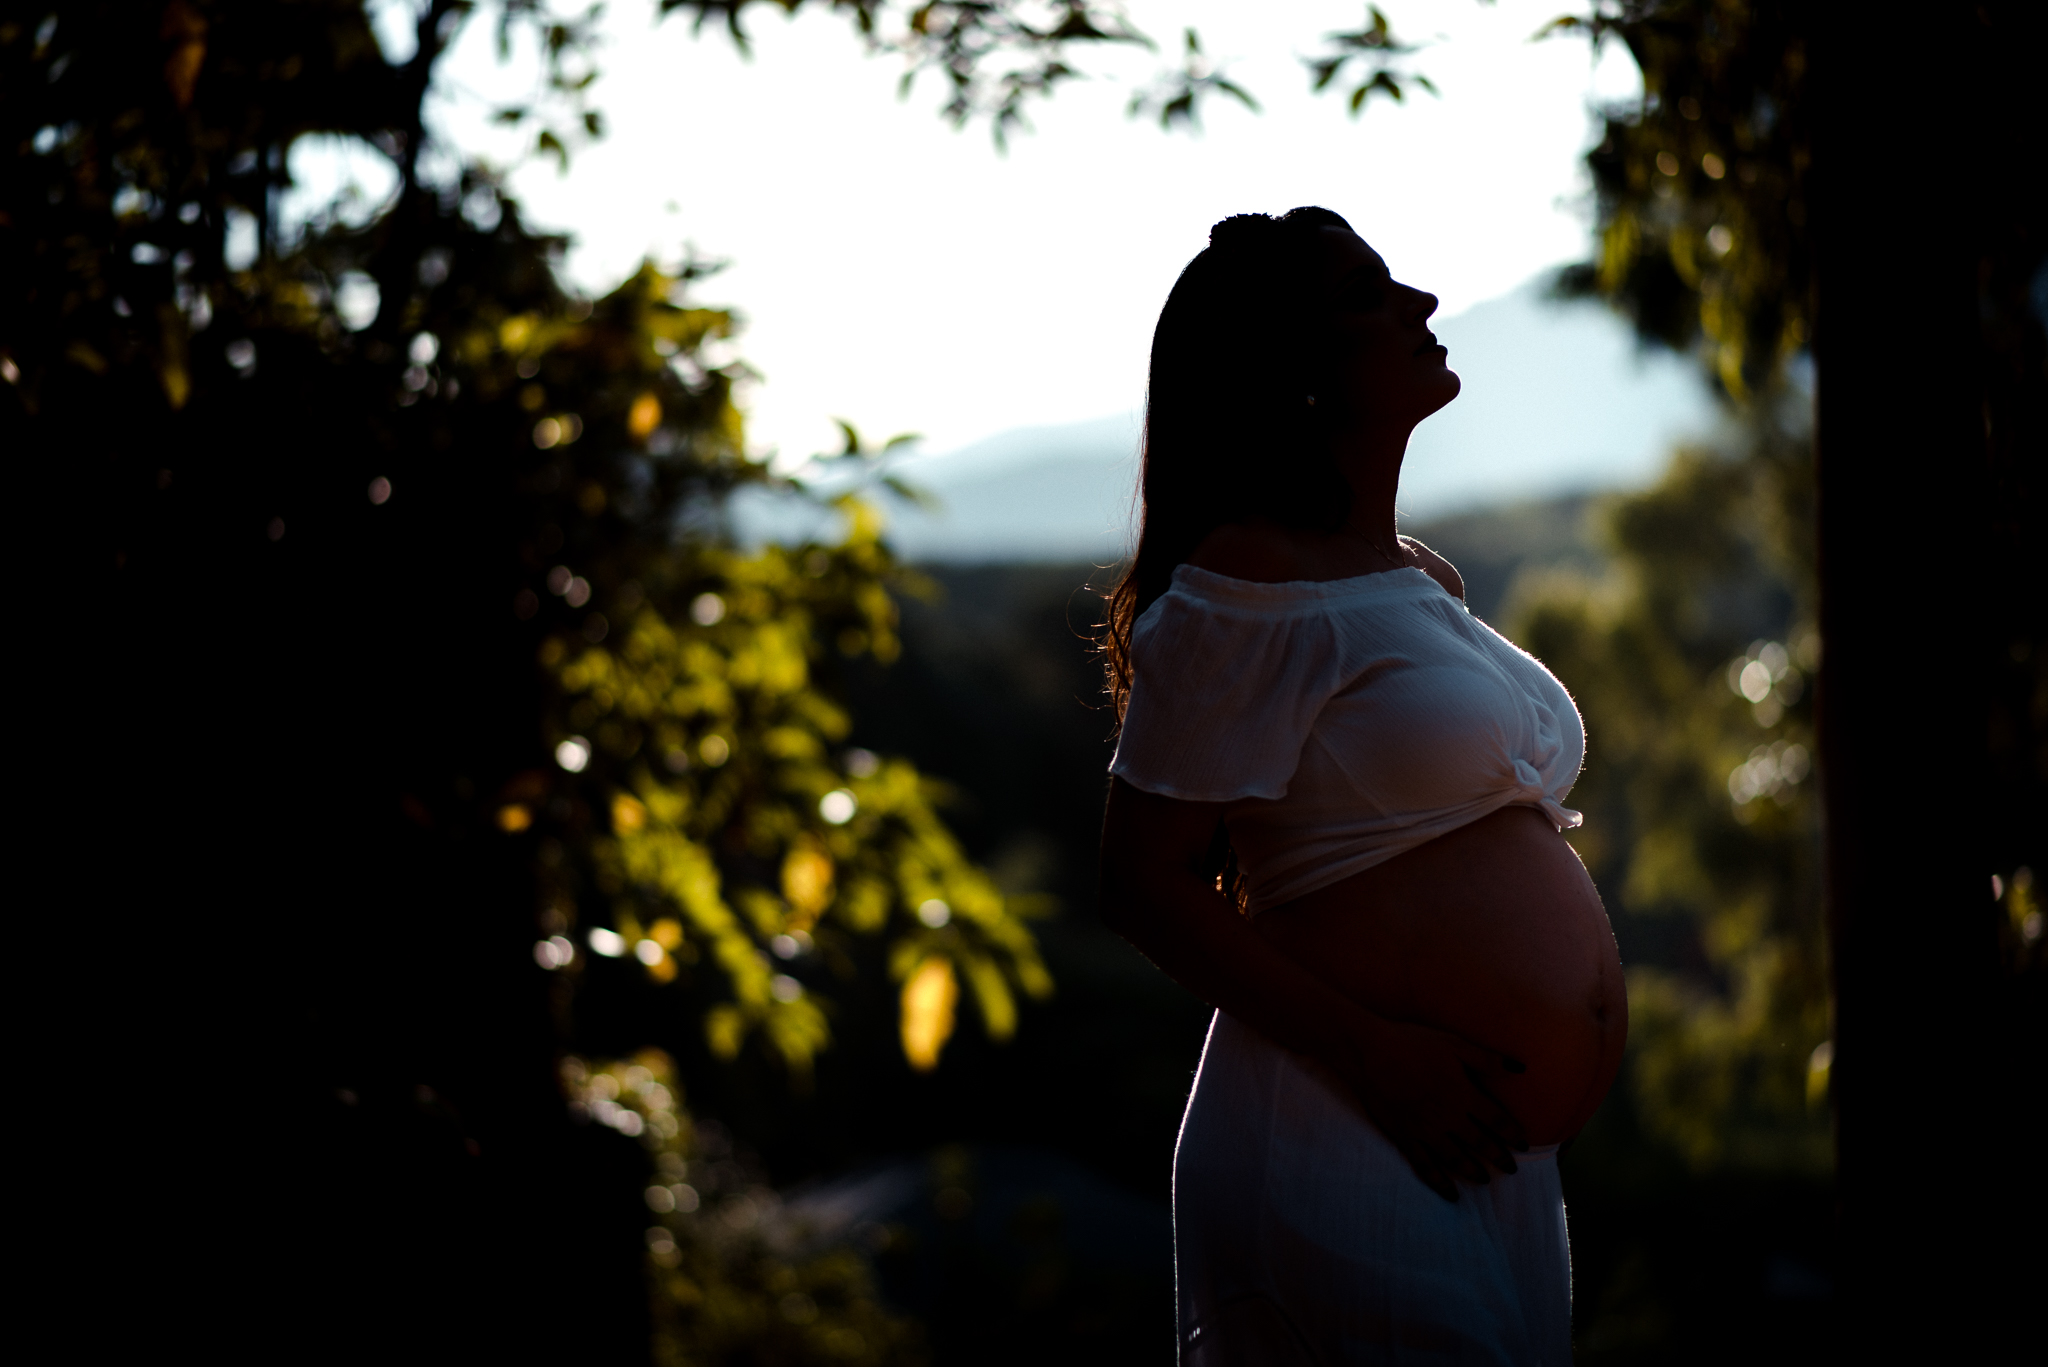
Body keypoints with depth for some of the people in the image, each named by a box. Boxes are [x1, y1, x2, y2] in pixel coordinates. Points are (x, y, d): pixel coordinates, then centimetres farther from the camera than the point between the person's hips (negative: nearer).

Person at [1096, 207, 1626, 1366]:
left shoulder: (1428, 582, 17)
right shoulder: (1247, 587, -10)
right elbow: (1146, 884, -14)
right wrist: (1372, 1050, -20)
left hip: (1503, 1160, 9)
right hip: (1351, 1155, -8)